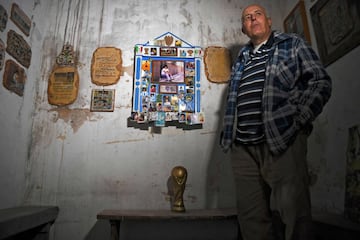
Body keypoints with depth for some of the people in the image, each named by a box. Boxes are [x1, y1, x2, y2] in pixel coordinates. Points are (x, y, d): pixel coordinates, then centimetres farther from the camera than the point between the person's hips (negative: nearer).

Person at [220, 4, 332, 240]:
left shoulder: (292, 44, 12)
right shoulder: (241, 60, 25)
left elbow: (321, 82, 3)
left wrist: (299, 120, -9)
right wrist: (229, 137, 13)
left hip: (283, 141, -4)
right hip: (242, 147, 5)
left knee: (292, 213, -3)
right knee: (251, 217, 8)